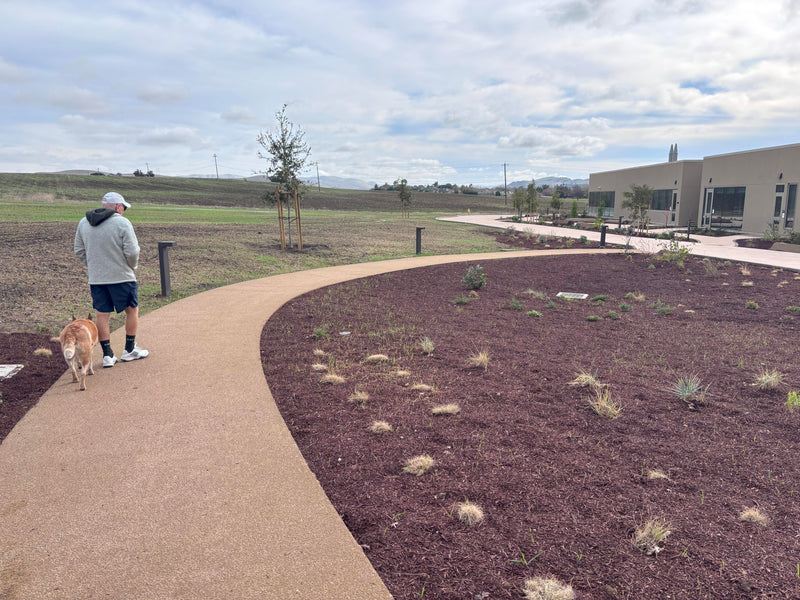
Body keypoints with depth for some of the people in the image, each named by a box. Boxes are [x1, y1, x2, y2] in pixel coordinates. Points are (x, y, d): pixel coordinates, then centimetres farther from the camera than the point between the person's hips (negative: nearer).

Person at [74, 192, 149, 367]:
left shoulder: (83, 223, 7)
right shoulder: (122, 223, -12)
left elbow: (79, 251, 11)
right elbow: (132, 252, -14)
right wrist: (132, 267, 4)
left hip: (95, 279, 5)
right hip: (121, 277, -5)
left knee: (102, 315, 10)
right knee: (132, 310, 12)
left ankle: (107, 354, 14)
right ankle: (130, 350, 18)